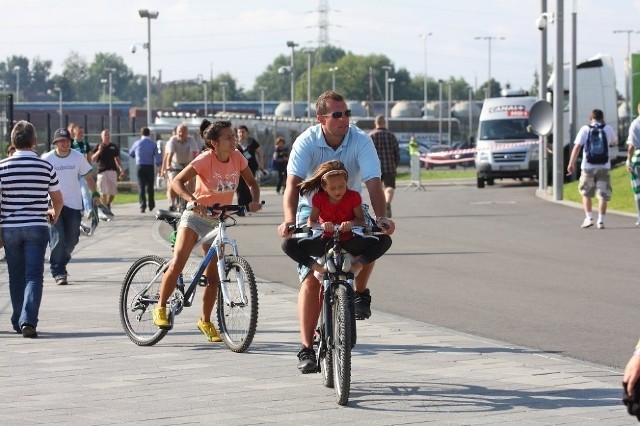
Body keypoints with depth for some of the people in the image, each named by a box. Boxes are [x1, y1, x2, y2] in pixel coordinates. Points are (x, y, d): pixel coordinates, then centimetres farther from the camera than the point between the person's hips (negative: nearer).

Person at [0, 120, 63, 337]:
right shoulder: (45, 167, -2)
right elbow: (57, 199, 6)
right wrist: (54, 214, 28)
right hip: (37, 228, -1)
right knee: (34, 276, -3)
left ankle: (18, 321, 22)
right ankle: (28, 320, -19)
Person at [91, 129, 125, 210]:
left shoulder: (114, 147, 13)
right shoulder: (98, 147, 5)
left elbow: (117, 159, 17)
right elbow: (93, 159, -2)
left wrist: (121, 169, 6)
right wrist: (99, 151, -15)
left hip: (112, 171, 3)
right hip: (102, 171, -2)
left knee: (113, 192, 2)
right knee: (103, 192, -7)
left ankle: (108, 204, 27)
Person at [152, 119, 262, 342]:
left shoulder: (237, 158, -7)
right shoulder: (205, 159, -21)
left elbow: (252, 182, 5)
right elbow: (177, 181, -26)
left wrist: (255, 200, -16)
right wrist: (192, 200, -42)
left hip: (218, 220, 4)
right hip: (196, 216, -4)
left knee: (213, 274, 5)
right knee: (178, 262, -20)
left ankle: (205, 321, 20)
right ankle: (161, 307, -3)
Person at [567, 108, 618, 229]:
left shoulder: (585, 129, -1)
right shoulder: (608, 129, 4)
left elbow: (577, 147, -9)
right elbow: (615, 142, 23)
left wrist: (571, 163, -6)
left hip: (588, 166, -1)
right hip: (604, 166, 1)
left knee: (586, 193, 14)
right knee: (603, 195, 5)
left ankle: (589, 218, 4)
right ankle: (601, 220, -3)